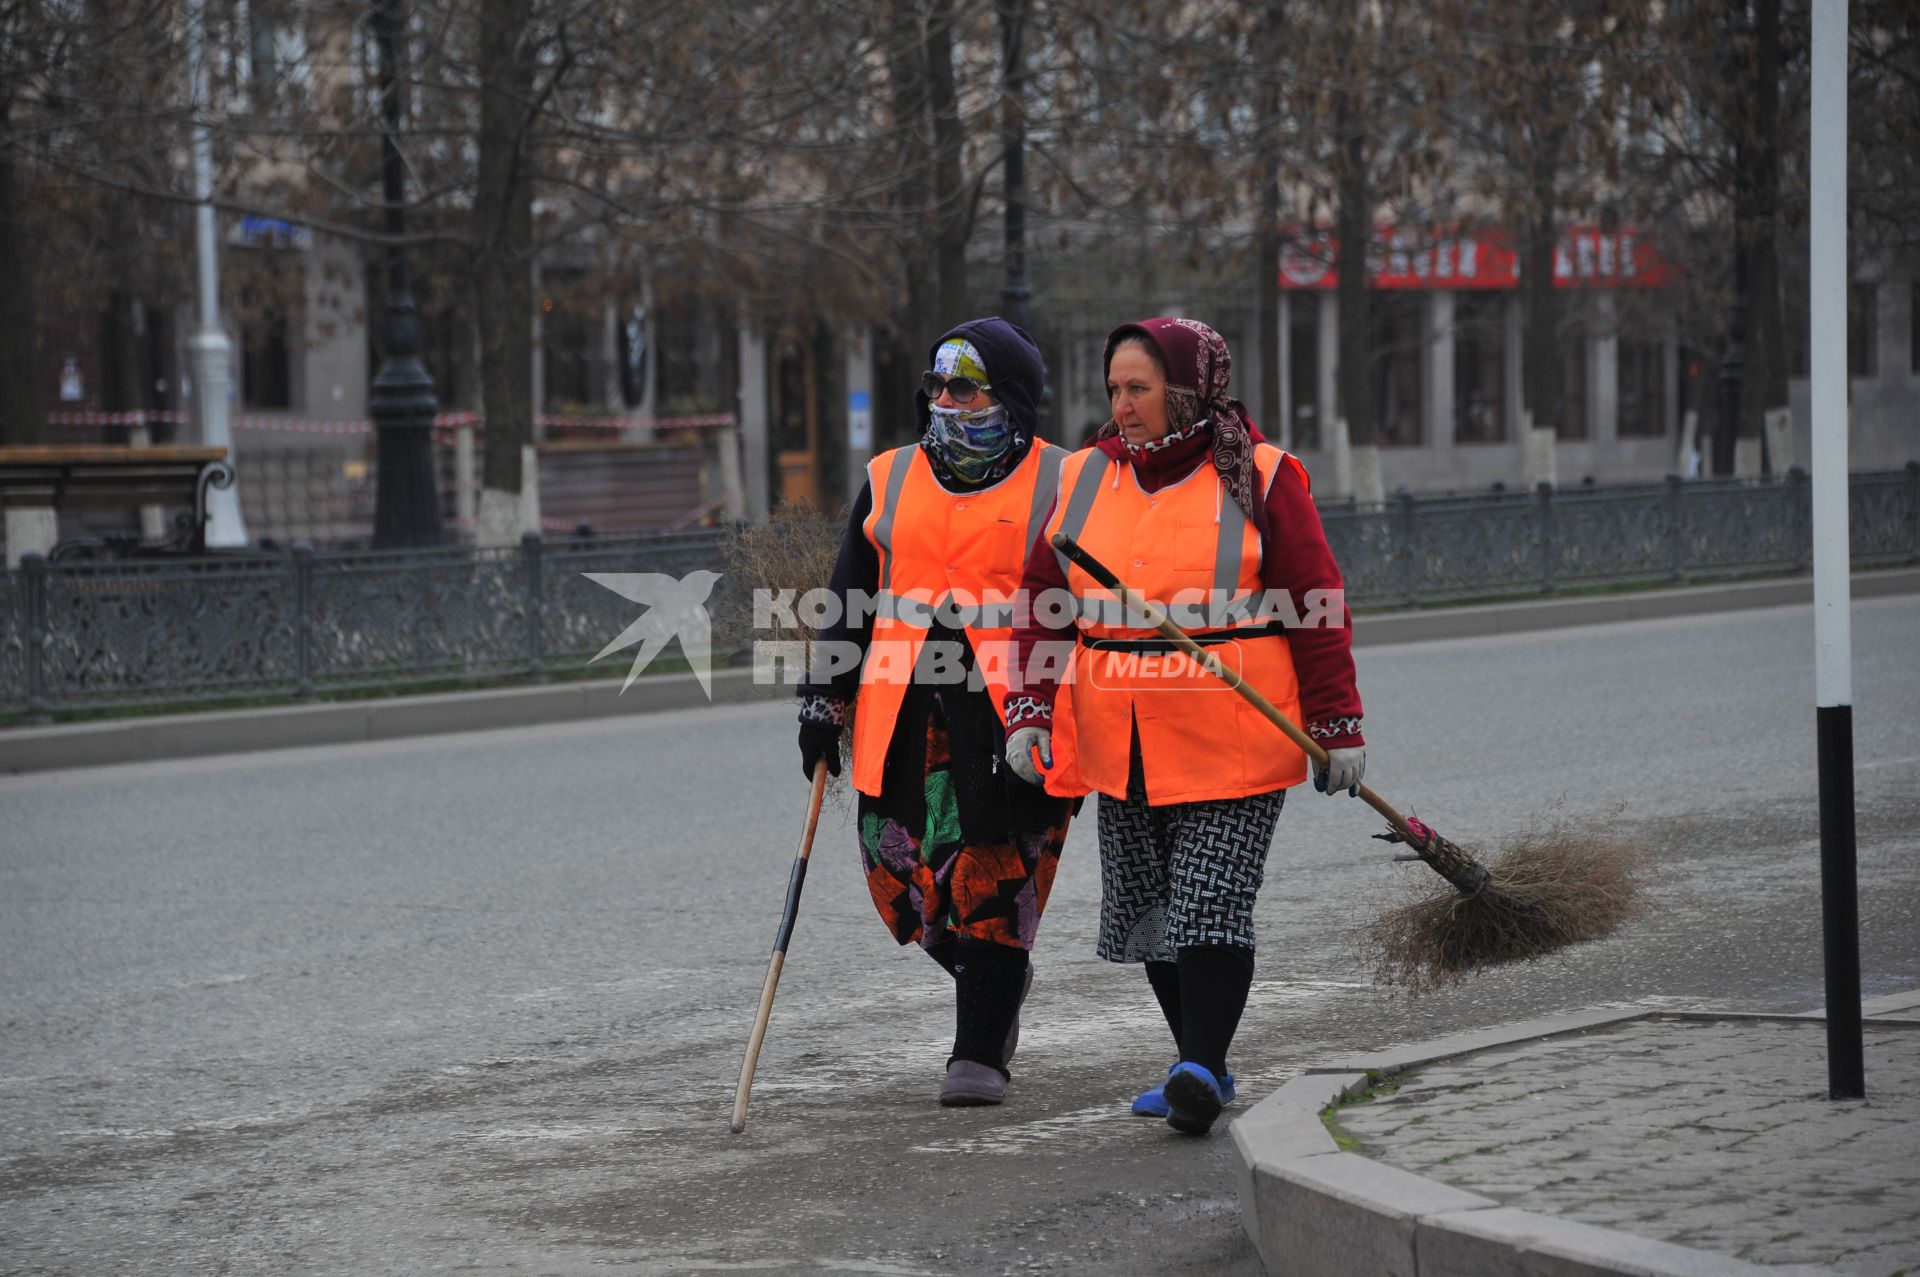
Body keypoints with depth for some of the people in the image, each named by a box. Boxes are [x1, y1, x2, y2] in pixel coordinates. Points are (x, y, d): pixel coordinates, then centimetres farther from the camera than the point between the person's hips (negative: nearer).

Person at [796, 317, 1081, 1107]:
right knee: (900, 875, 1)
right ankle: (997, 980, 28)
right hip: (905, 715, 4)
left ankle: (980, 1055, 3)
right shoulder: (890, 482, 14)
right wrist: (826, 700, 11)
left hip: (1013, 716, -4)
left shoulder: (1059, 486, 3)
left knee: (995, 883, -5)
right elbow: (849, 602, 18)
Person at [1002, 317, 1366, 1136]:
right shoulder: (1087, 478, 8)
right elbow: (1047, 605, 10)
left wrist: (1338, 725, -4)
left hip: (1233, 741, -5)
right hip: (1124, 749, 5)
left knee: (1212, 904, -12)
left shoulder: (1257, 479, -4)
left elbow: (1315, 606, -2)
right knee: (1150, 909, 9)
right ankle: (1201, 1066, 20)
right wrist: (1032, 710, 0)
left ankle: (1201, 1069, -12)